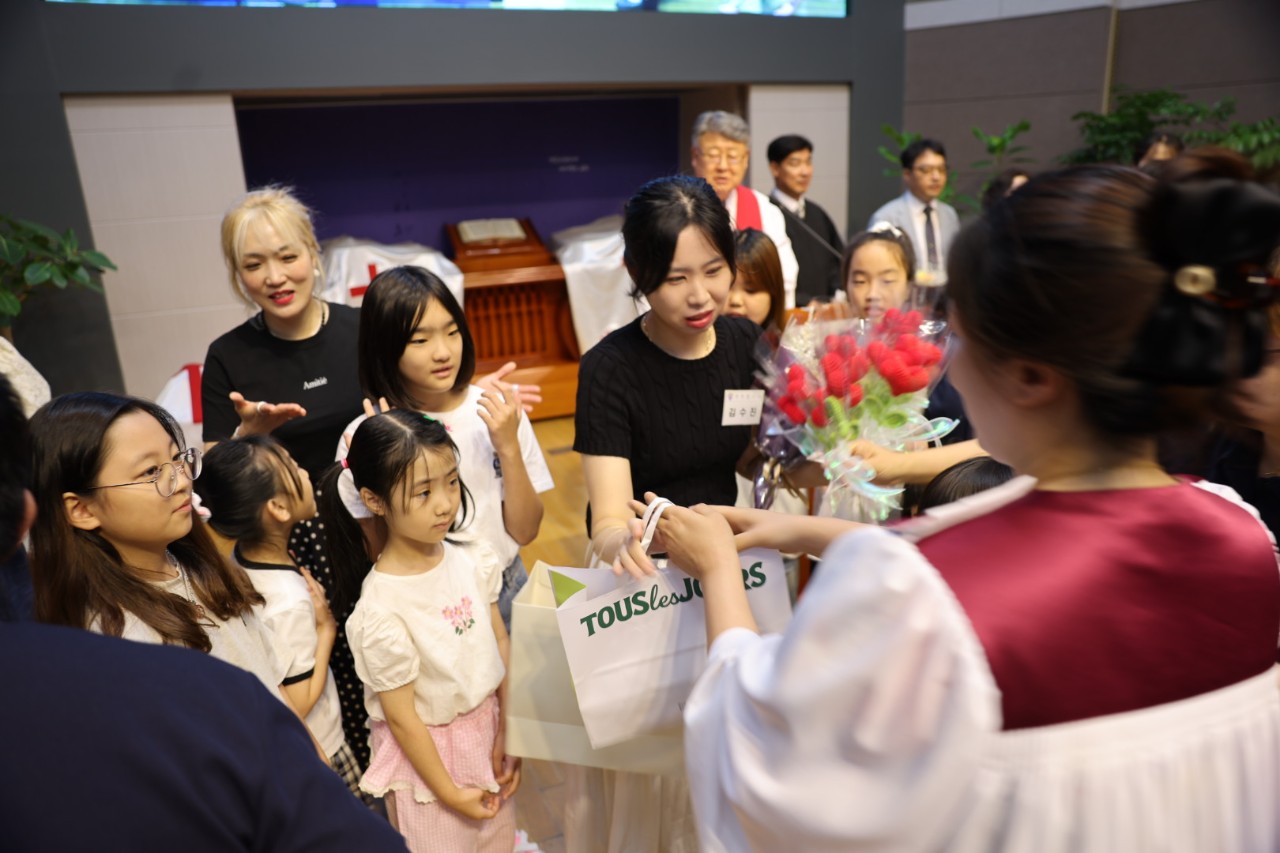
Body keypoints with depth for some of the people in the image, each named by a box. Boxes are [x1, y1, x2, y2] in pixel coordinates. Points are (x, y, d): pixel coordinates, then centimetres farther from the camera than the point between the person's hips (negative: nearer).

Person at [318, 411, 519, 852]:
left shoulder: (474, 560, -12)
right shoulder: (381, 612, -27)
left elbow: (501, 644, -1)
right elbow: (401, 719, -17)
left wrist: (508, 732, -2)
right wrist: (449, 792, -8)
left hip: (487, 730, 5)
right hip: (426, 750, -5)